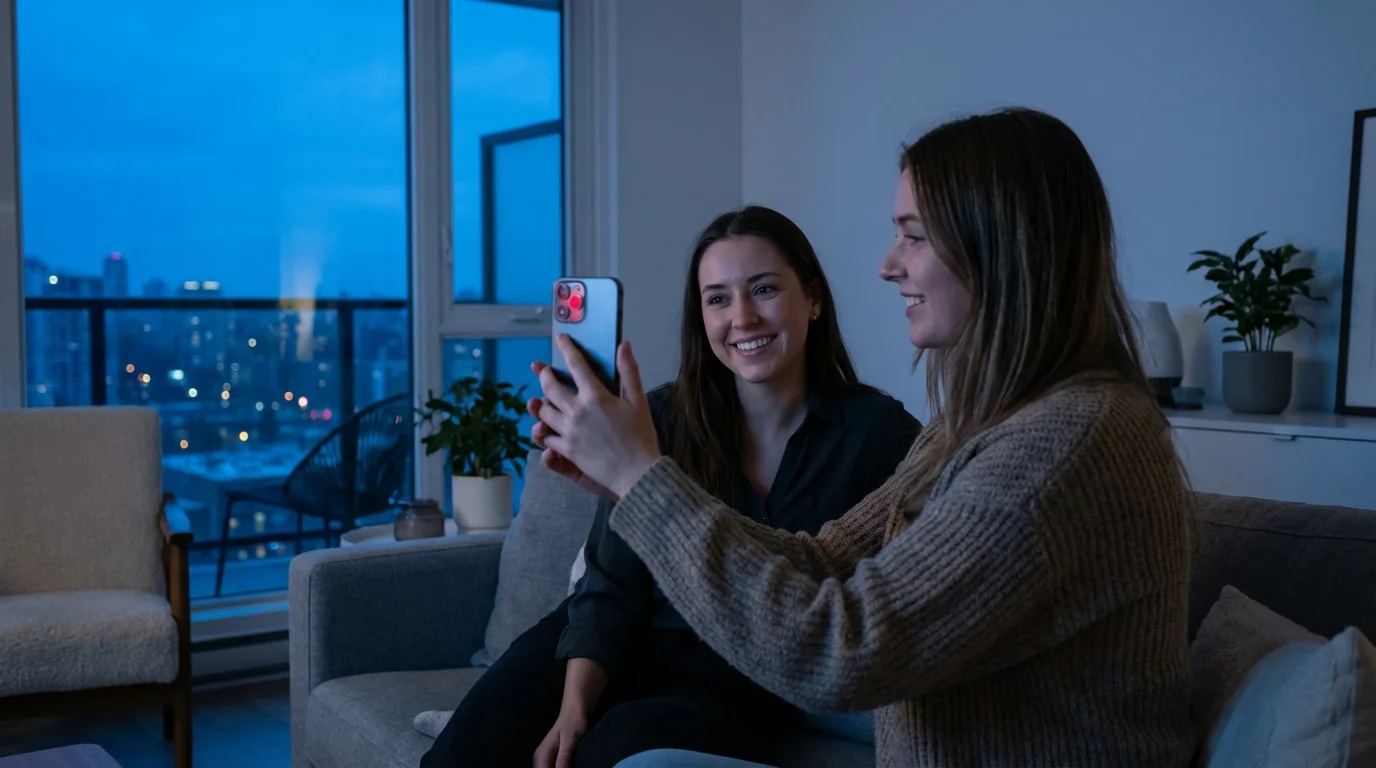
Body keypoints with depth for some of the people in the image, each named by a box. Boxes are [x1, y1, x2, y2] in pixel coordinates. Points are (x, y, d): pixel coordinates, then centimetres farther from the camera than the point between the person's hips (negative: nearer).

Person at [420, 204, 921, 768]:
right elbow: (609, 588, -5)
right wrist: (574, 705, -21)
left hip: (747, 683, -1)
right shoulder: (658, 420, -2)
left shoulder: (880, 432, -5)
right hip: (626, 649, 2)